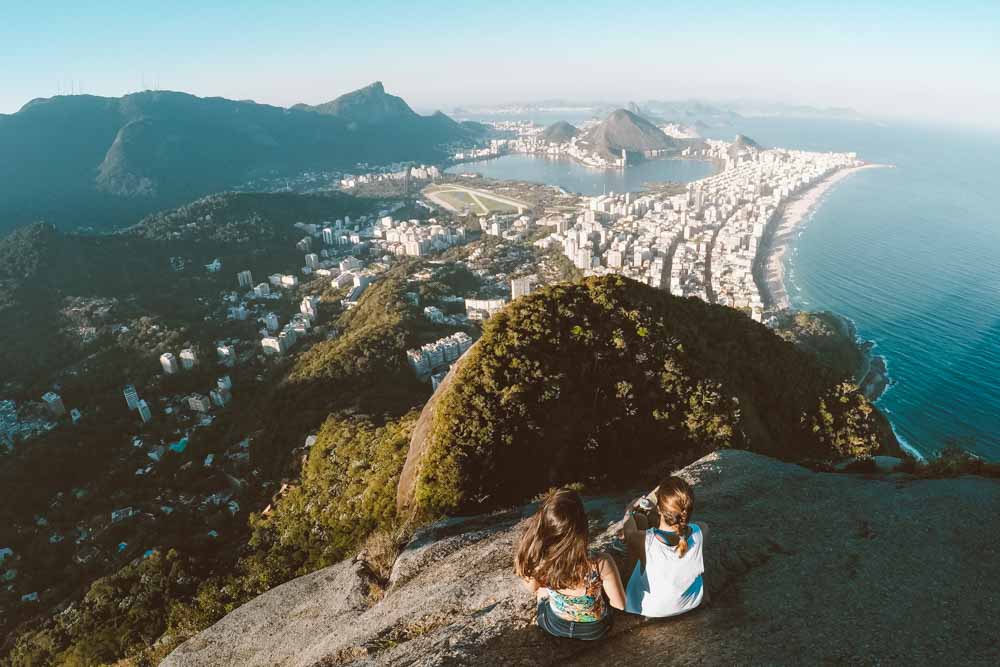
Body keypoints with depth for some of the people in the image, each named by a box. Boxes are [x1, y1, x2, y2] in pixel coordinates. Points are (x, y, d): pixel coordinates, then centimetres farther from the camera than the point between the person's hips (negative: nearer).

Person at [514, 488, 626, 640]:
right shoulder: (601, 564, -36)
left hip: (553, 626, 1)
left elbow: (532, 588, -8)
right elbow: (620, 604, -18)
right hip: (594, 629, 0)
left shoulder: (536, 560, -32)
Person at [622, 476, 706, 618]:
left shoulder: (643, 541, -41)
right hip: (691, 602, 2)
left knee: (638, 518, 9)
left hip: (650, 608, -2)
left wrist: (630, 511, 13)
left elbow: (629, 530, -12)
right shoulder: (699, 533, -34)